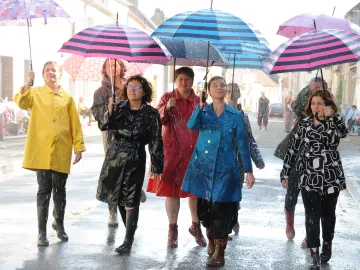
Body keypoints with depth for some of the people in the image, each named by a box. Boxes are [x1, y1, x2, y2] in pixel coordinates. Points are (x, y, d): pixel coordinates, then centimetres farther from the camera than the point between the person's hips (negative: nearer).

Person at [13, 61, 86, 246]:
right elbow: (20, 102, -16)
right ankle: (42, 232, 3)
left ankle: (59, 225, 29)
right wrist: (29, 81, -23)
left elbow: (75, 125, 8)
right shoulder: (36, 93, 5)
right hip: (41, 149, -2)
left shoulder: (67, 98, 9)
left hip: (62, 150, 2)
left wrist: (79, 147, 3)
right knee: (44, 189, -2)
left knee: (60, 190, 10)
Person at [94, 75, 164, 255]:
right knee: (119, 196, 13)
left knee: (130, 200, -5)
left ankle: (128, 242, -3)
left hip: (135, 160, -4)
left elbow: (156, 142, -6)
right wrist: (109, 111, -21)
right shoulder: (119, 107, 2)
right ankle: (129, 230, 31)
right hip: (115, 156, 4)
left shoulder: (151, 114, -7)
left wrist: (156, 166, -7)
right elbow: (104, 126, -3)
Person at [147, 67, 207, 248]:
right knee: (171, 188, 2)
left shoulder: (199, 101, 7)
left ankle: (195, 226, 22)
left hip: (194, 151, 1)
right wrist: (167, 108, -28)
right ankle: (172, 229, 11)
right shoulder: (167, 98, 5)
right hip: (172, 150, -1)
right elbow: (157, 119, -9)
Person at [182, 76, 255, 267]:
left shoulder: (235, 115, 2)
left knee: (221, 210, -5)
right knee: (205, 207, 11)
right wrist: (200, 106, -28)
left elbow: (242, 144, 2)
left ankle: (219, 252, 3)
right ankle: (211, 240, 34)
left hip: (225, 169, -2)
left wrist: (248, 170, -1)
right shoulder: (203, 112, 4)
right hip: (203, 167, 2)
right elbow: (191, 126, -17)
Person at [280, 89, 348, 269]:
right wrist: (285, 173, 6)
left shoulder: (334, 122, 0)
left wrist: (333, 116, -34)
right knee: (312, 216, -4)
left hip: (331, 178, 0)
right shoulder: (304, 124, 3)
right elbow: (293, 149, 6)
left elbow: (343, 133, -24)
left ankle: (327, 245, 33)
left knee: (328, 214, 13)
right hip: (309, 178, 0)